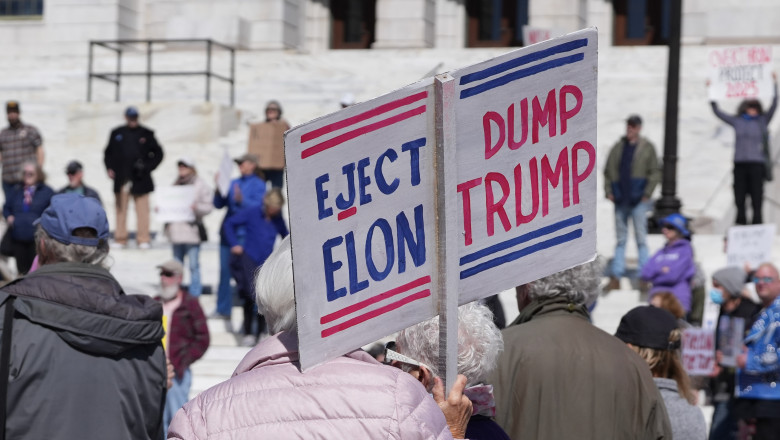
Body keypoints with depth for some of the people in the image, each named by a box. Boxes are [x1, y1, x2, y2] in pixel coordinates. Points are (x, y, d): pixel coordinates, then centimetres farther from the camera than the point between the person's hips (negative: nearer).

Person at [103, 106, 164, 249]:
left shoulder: (146, 134, 6)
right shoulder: (117, 134, 11)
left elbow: (158, 153, 10)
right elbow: (108, 153, 18)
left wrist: (148, 167, -2)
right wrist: (109, 168, 3)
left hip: (140, 179, -2)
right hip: (121, 178, 2)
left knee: (142, 209, -6)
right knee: (121, 209, 2)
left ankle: (143, 239, -3)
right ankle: (120, 239, 7)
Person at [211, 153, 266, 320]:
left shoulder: (258, 184, 2)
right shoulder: (234, 183, 19)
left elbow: (258, 207, -12)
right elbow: (219, 204, 14)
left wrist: (241, 199, -26)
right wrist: (219, 189, -2)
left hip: (245, 233, -6)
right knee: (225, 270, 6)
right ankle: (223, 310, 12)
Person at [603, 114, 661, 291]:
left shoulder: (647, 148, 0)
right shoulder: (618, 147, 8)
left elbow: (655, 172, -2)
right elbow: (608, 171, 11)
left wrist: (647, 193, -9)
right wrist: (609, 190, 1)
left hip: (638, 200, -3)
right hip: (620, 200, 3)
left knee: (641, 239, -1)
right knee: (620, 240, 8)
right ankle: (615, 278, 9)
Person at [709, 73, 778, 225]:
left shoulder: (762, 121, 9)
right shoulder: (737, 121, 13)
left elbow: (773, 106, -1)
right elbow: (717, 112, 18)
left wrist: (775, 85, -7)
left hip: (757, 163, -2)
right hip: (740, 163, 2)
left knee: (756, 194, -4)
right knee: (739, 194, 2)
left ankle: (757, 221, -1)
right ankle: (741, 220, 8)